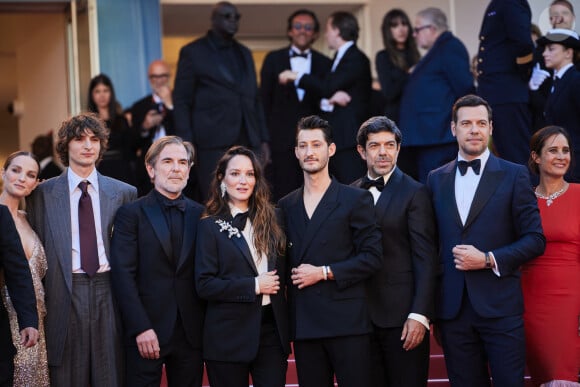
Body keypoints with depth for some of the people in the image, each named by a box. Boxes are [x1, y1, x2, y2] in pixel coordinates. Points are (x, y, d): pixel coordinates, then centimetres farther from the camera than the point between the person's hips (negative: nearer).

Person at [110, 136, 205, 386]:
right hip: (147, 333, -3)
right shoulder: (131, 214, 0)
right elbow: (123, 275, -7)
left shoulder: (200, 215, 10)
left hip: (190, 332, 3)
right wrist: (141, 329, -14)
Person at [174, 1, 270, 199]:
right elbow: (181, 101, 0)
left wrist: (263, 139, 12)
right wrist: (186, 145, -9)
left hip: (248, 142, 5)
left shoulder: (244, 53, 20)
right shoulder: (193, 52, 4)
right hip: (213, 143, -5)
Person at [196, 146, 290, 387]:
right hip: (229, 336, -3)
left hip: (271, 330, 3)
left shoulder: (269, 221, 12)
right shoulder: (211, 226, -1)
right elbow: (204, 285, -9)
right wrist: (253, 286, -13)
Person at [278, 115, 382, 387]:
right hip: (303, 323, 4)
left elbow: (372, 257, -4)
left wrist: (324, 272, -10)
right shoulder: (286, 206, 15)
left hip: (347, 322, -4)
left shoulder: (356, 200, 2)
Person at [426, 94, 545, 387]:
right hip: (452, 308, 3)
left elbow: (535, 240, 0)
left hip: (500, 307, -3)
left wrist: (488, 260, -13)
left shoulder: (514, 176, 3)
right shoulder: (436, 179, 12)